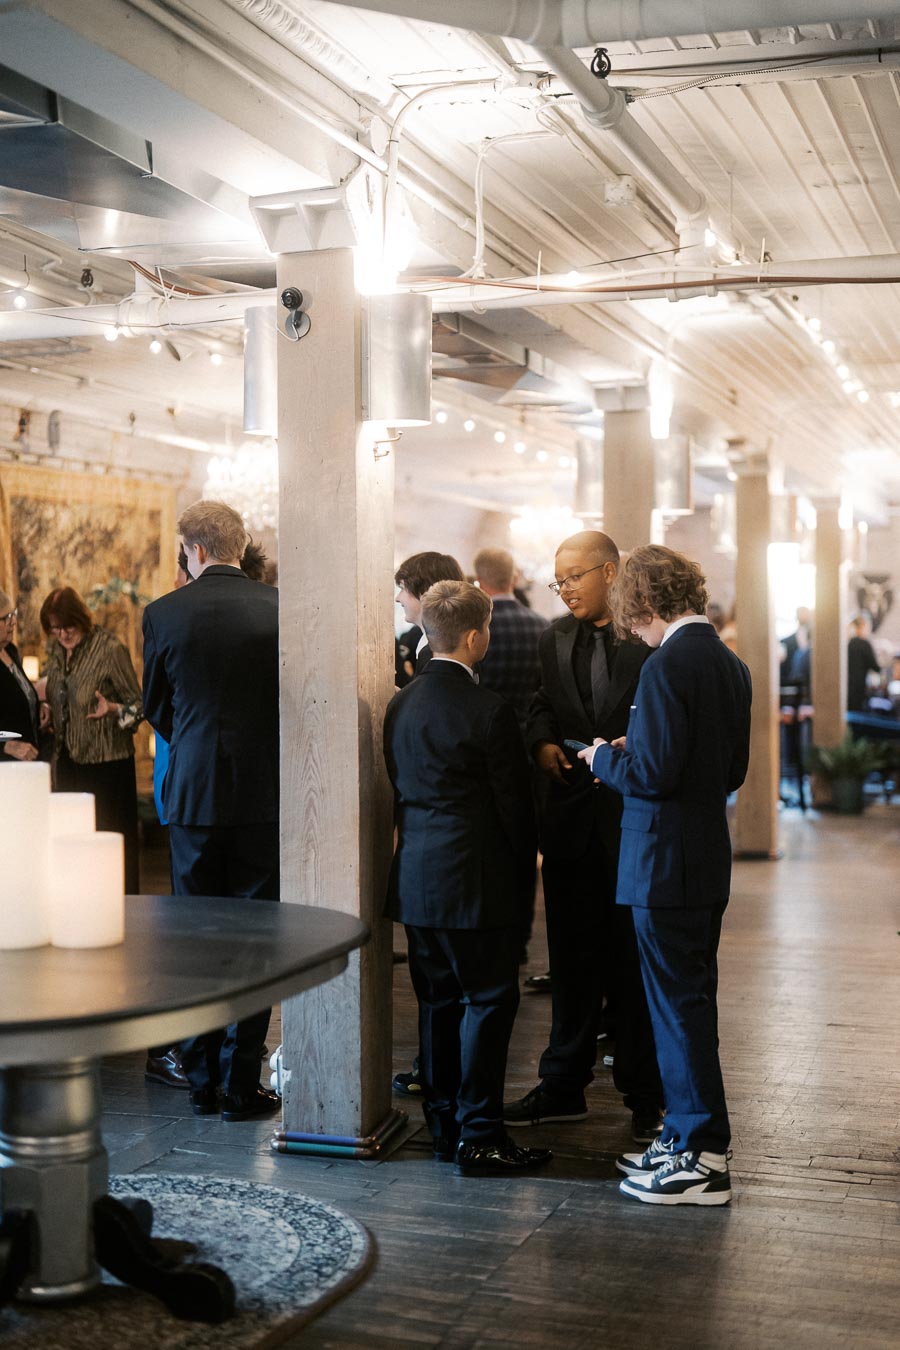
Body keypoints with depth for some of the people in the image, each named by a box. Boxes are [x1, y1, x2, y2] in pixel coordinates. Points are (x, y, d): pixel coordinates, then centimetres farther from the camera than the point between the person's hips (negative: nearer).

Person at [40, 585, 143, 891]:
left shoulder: (110, 649, -13)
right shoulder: (55, 650, 8)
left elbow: (139, 704, -9)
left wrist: (113, 709, -27)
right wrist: (47, 714, 4)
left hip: (106, 760, -6)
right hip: (68, 760, 6)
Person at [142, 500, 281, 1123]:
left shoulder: (163, 613, -4)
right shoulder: (279, 606, -5)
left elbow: (156, 707, 7)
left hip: (193, 793, 1)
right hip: (263, 792, 0)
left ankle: (202, 1081, 19)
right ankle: (241, 1085, 9)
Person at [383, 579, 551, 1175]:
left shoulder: (401, 704, 6)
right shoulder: (487, 710, -15)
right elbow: (514, 803, -11)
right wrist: (523, 874, 2)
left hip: (415, 878, 7)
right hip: (476, 881, -7)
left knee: (438, 1003, 14)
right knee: (488, 1001, 1)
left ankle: (444, 1127, 22)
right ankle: (479, 1135, 4)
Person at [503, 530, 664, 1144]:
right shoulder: (556, 637, 11)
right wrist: (542, 742, -3)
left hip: (635, 815, -5)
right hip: (572, 817, 5)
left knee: (635, 960, 5)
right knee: (572, 958, 13)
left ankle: (645, 1094, 18)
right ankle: (563, 1086, 24)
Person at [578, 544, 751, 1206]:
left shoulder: (667, 667, -18)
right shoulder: (730, 664, 10)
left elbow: (654, 773, -22)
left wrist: (606, 758, -3)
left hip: (666, 864, -9)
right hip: (709, 859, 9)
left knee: (679, 1003, -1)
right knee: (691, 1000, 17)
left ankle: (703, 1158, 6)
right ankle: (690, 1134, 28)